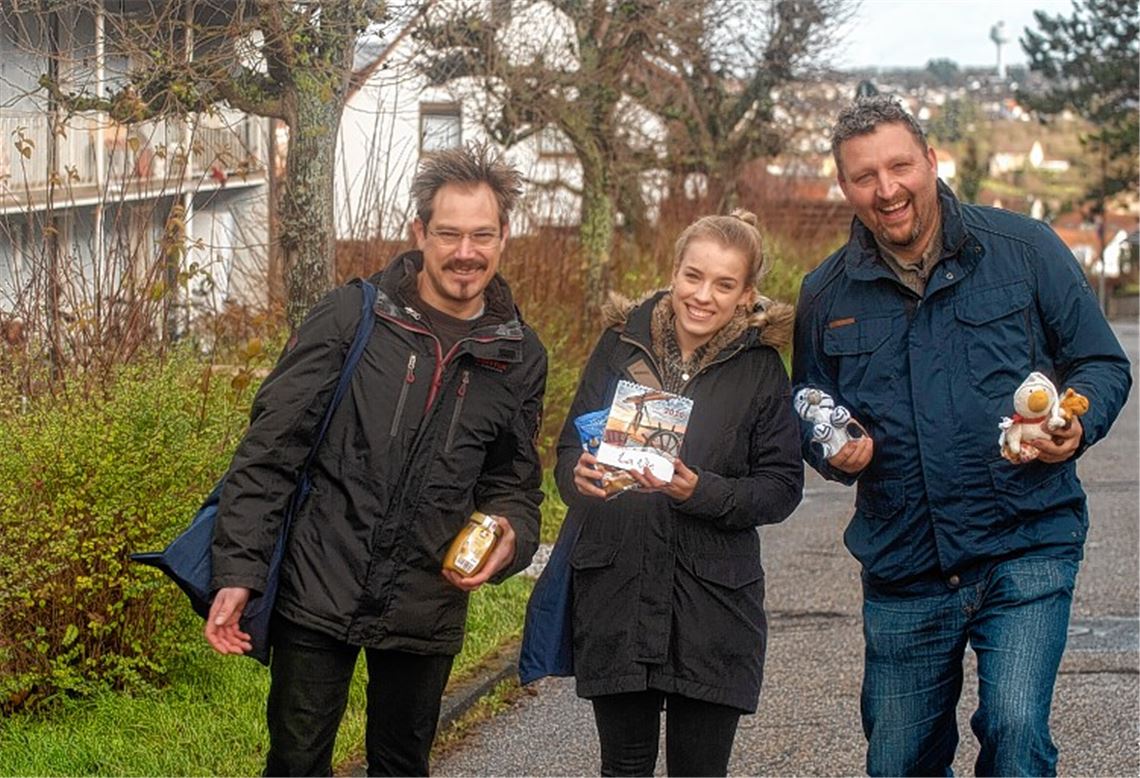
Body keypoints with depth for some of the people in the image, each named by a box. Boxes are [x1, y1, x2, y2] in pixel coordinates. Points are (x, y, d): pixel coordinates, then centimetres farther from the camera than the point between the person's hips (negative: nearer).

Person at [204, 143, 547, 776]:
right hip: (318, 593, -3)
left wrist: (511, 536, -10)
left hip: (426, 610, 3)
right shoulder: (350, 316, -7)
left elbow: (515, 483, 13)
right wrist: (238, 569, -13)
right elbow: (268, 450, -7)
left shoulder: (520, 358, 3)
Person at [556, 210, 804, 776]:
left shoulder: (760, 367, -1)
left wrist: (700, 491, -19)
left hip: (714, 606, -1)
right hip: (614, 596, 1)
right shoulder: (621, 343, 3)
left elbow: (782, 487, -3)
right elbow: (568, 449, 6)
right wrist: (580, 476, -17)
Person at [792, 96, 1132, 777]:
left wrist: (1078, 425, -16)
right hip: (901, 569, 3)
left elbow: (1102, 363, 5)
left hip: (1026, 549, -3)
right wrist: (835, 451, -4)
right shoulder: (827, 294, 6)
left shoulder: (1024, 248, -1)